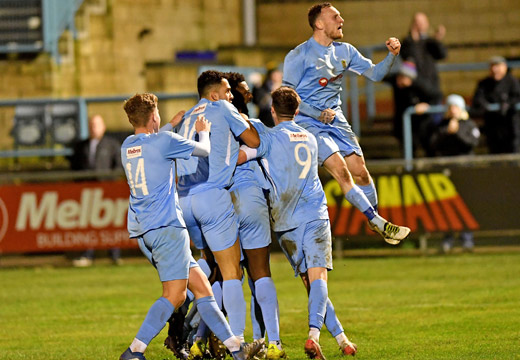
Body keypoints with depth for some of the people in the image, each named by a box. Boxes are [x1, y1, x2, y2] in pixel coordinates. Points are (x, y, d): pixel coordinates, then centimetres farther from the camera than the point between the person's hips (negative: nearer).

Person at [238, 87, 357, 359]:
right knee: (318, 277, -11)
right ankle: (313, 334, -32)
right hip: (315, 214, 2)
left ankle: (340, 336, 5)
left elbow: (239, 157, -10)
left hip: (286, 222, -2)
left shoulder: (271, 137, 1)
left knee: (310, 281, 6)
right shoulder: (310, 139, 18)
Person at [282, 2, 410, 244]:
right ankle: (379, 223, -19)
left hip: (336, 121, 6)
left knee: (360, 171, 1)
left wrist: (392, 55, -7)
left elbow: (375, 73, 11)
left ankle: (374, 218, 23)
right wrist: (318, 114, -17)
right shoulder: (299, 56, -11)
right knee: (340, 168, -20)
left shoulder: (344, 51, 8)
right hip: (309, 124, -6)